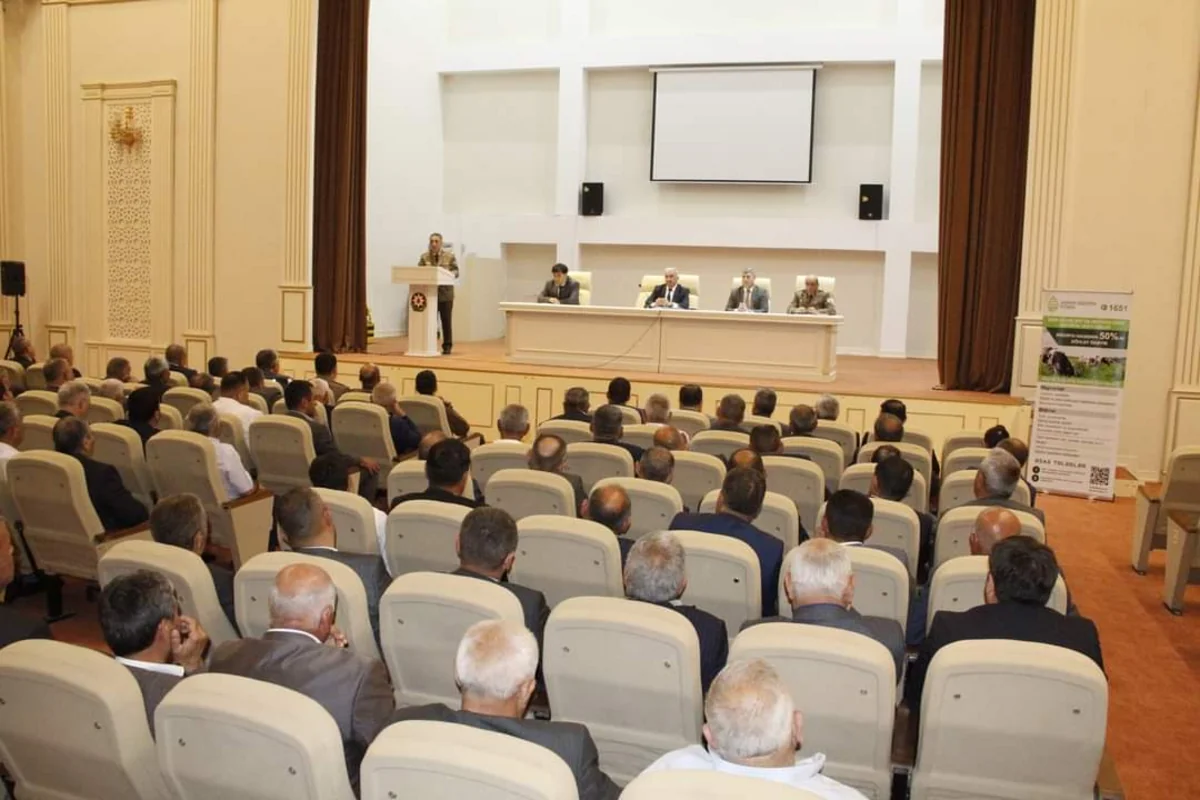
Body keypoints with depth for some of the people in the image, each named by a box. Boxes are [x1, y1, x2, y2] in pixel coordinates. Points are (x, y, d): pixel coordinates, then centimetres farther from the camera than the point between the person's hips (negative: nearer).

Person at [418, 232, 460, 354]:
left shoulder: (449, 256, 4)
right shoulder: (424, 257, 7)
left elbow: (456, 271, 1)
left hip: (445, 292, -1)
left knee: (446, 321, 3)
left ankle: (447, 346, 10)